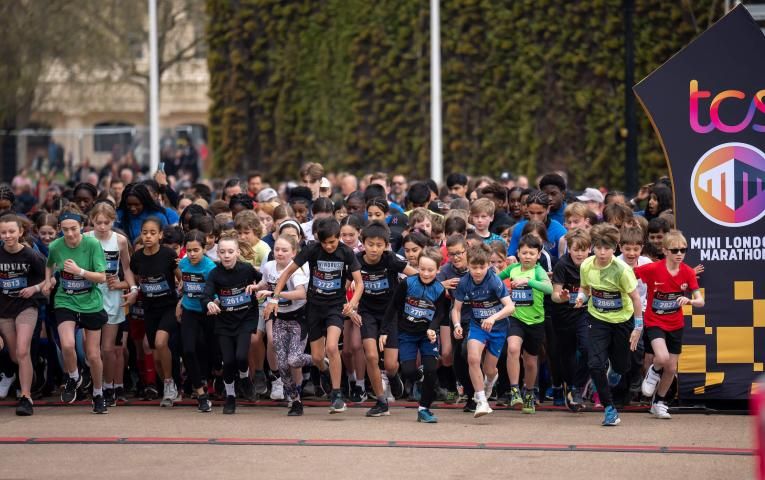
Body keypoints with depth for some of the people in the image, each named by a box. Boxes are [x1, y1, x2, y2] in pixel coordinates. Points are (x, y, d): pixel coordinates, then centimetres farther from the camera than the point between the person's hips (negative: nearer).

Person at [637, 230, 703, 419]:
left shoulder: (688, 273, -10)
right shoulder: (653, 269, -19)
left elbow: (700, 301, -11)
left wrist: (689, 301, -32)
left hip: (675, 325, 4)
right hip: (654, 322, -4)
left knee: (671, 368, 9)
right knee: (662, 358, -28)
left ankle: (659, 403, 31)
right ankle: (653, 373, 9)